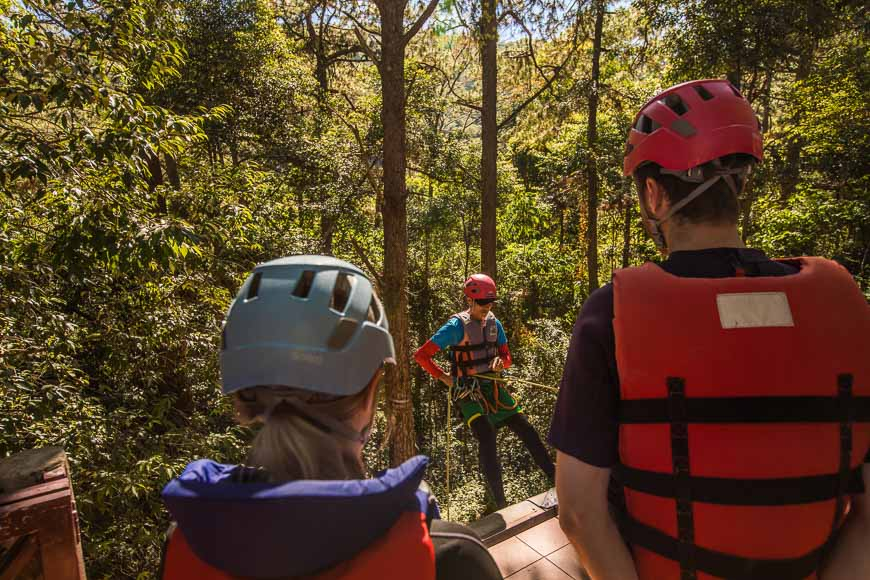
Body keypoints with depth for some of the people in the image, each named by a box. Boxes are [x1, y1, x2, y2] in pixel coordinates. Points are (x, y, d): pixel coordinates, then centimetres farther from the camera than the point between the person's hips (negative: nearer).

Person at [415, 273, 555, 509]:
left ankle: (556, 480, 9)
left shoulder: (494, 323, 4)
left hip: (492, 386, 6)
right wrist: (444, 377, -10)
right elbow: (421, 355, -13)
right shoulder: (457, 325, -14)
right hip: (468, 391, -6)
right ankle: (501, 504, -14)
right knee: (486, 436, -20)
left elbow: (507, 356, 14)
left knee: (525, 428, -1)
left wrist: (500, 362, -9)